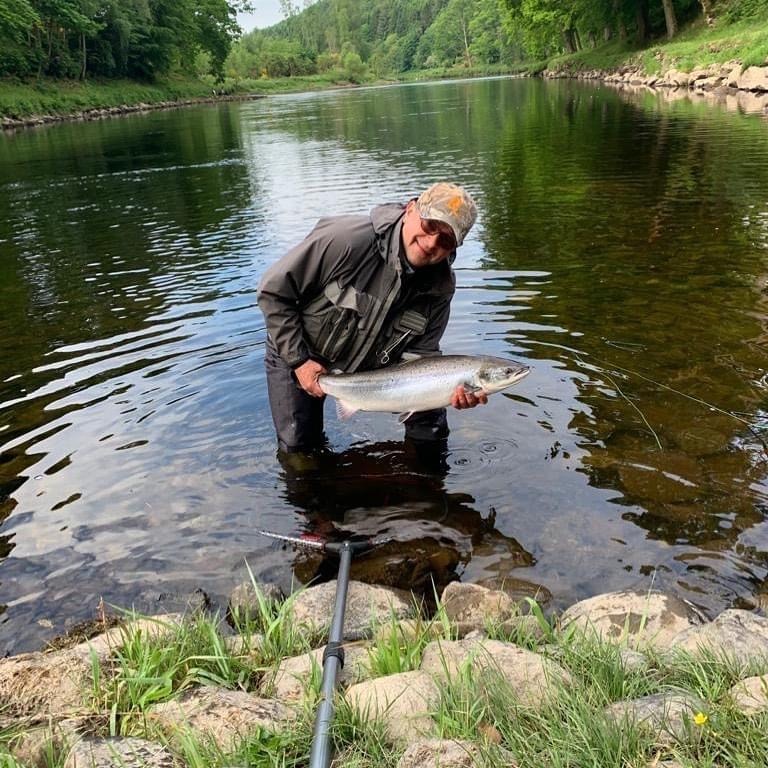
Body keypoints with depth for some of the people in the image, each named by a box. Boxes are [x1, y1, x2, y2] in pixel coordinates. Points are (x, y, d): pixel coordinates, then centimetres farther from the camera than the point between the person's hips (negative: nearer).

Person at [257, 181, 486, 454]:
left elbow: (418, 354, -12)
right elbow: (273, 290, -24)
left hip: (370, 365, 3)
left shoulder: (441, 287, -17)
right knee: (298, 448, 0)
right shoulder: (347, 239, -33)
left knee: (430, 426, -8)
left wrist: (451, 388, -33)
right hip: (296, 353, -3)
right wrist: (299, 360, -23)